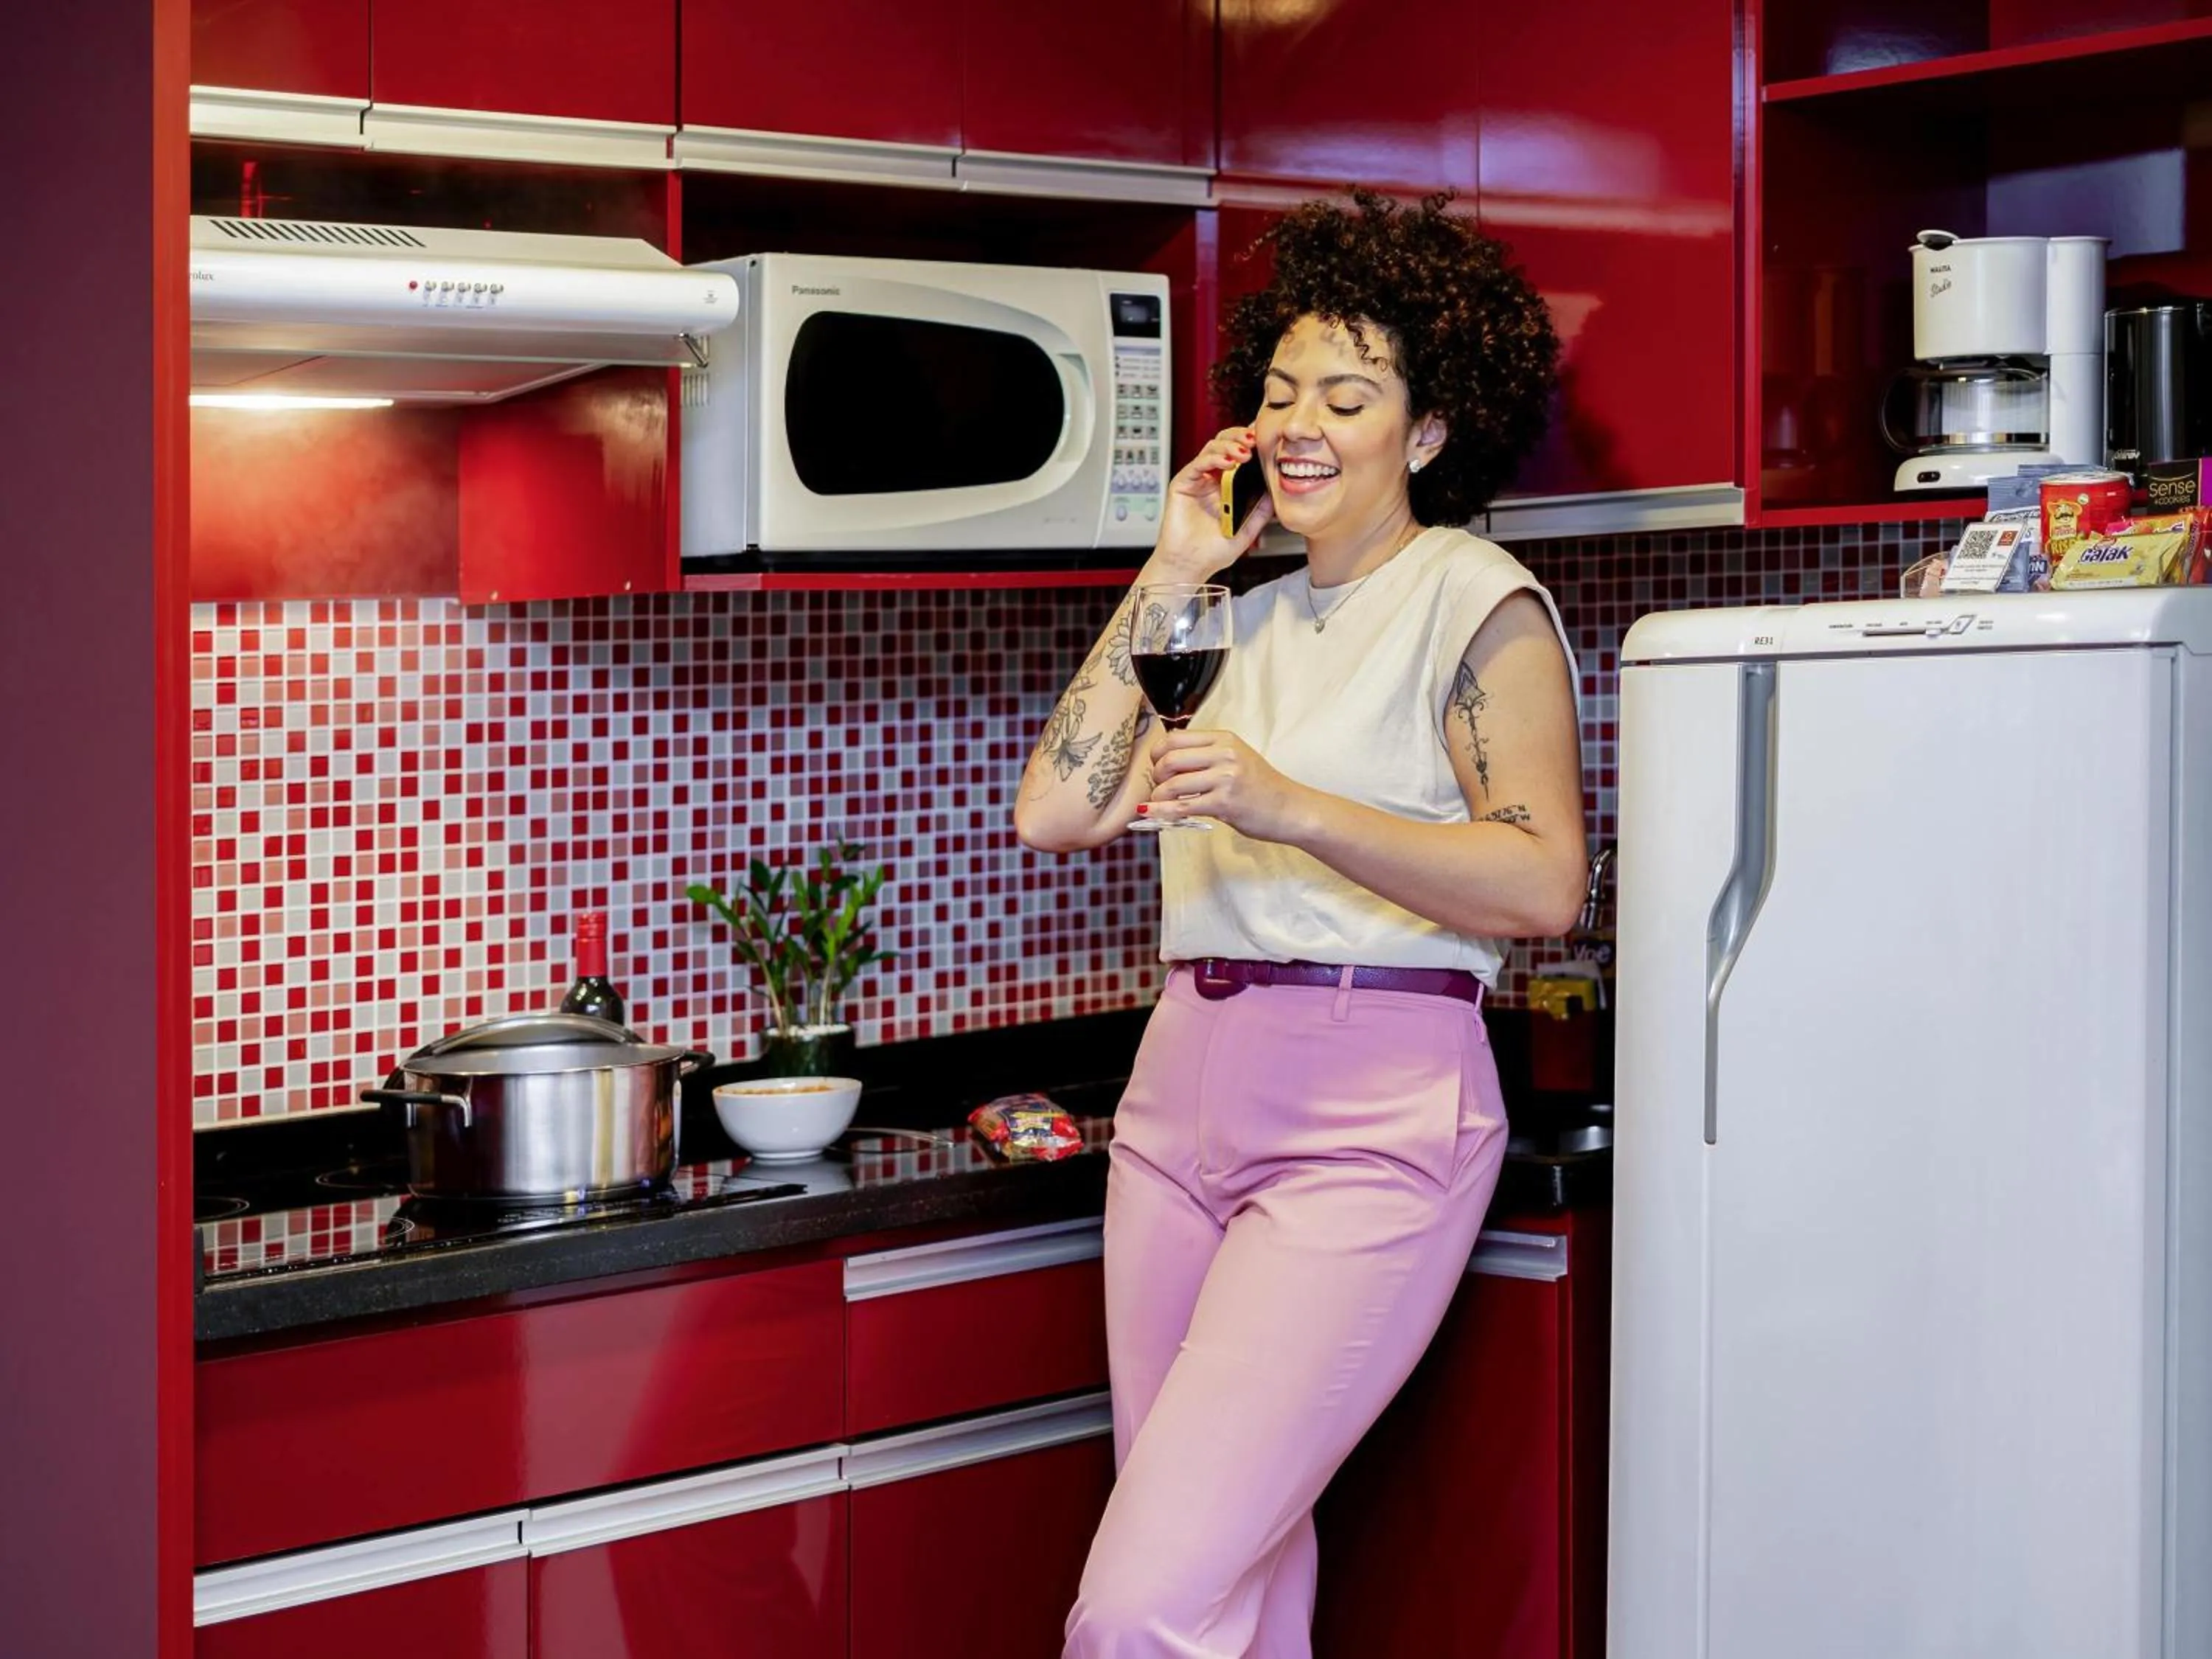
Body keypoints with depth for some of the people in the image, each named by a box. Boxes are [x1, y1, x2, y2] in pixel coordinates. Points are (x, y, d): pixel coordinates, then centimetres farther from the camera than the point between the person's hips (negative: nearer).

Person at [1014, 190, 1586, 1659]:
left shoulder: (1476, 602, -2)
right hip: (1185, 1097, 7)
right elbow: (1056, 810, 10)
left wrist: (1292, 808, -20)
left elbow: (1543, 882, -12)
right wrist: (1172, 574, 12)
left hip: (1368, 1119, -7)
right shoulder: (1249, 622, 19)